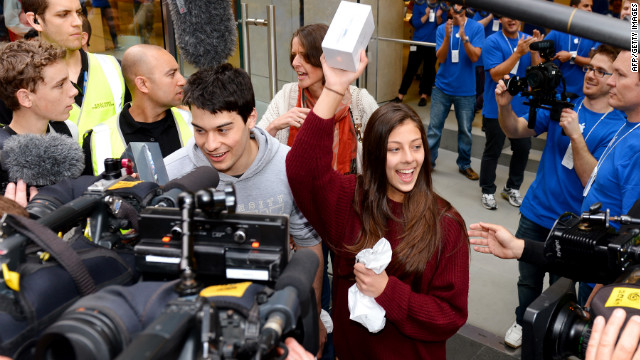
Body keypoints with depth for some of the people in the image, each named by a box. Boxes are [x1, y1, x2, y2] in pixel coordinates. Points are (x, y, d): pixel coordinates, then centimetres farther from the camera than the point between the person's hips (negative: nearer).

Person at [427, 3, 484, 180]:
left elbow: (475, 57, -13)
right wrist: (447, 36, -22)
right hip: (442, 87, 1)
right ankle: (428, 160, 16)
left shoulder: (476, 28, -5)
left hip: (466, 90, -1)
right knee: (434, 127, 4)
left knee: (465, 130, 9)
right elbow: (441, 58, -7)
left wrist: (464, 37, -26)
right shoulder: (442, 29, 0)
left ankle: (464, 164, 24)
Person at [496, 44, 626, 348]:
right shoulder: (563, 106, -1)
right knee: (528, 279, 18)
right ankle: (523, 322, 43)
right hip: (535, 213, 3)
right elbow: (515, 130, -5)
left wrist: (575, 135, -32)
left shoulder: (619, 128, -13)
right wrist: (504, 106, -25)